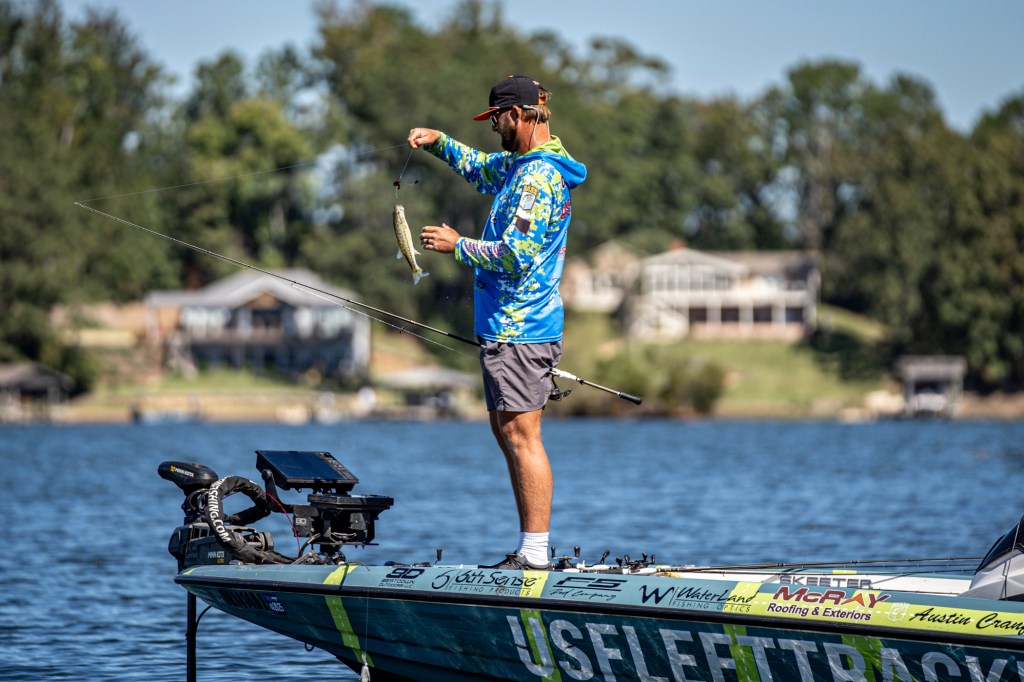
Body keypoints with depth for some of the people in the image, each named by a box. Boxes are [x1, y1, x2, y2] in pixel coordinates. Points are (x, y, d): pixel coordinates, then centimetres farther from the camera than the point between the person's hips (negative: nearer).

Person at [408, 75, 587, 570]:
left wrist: (458, 246, -11)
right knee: (505, 431, 13)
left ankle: (535, 554, -11)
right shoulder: (520, 164, 15)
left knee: (521, 435, -10)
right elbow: (480, 169, 36)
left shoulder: (538, 177, -17)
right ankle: (531, 548, 17)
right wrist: (439, 142, 19)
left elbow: (515, 255, -23)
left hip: (519, 331, -11)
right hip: (509, 325, 11)